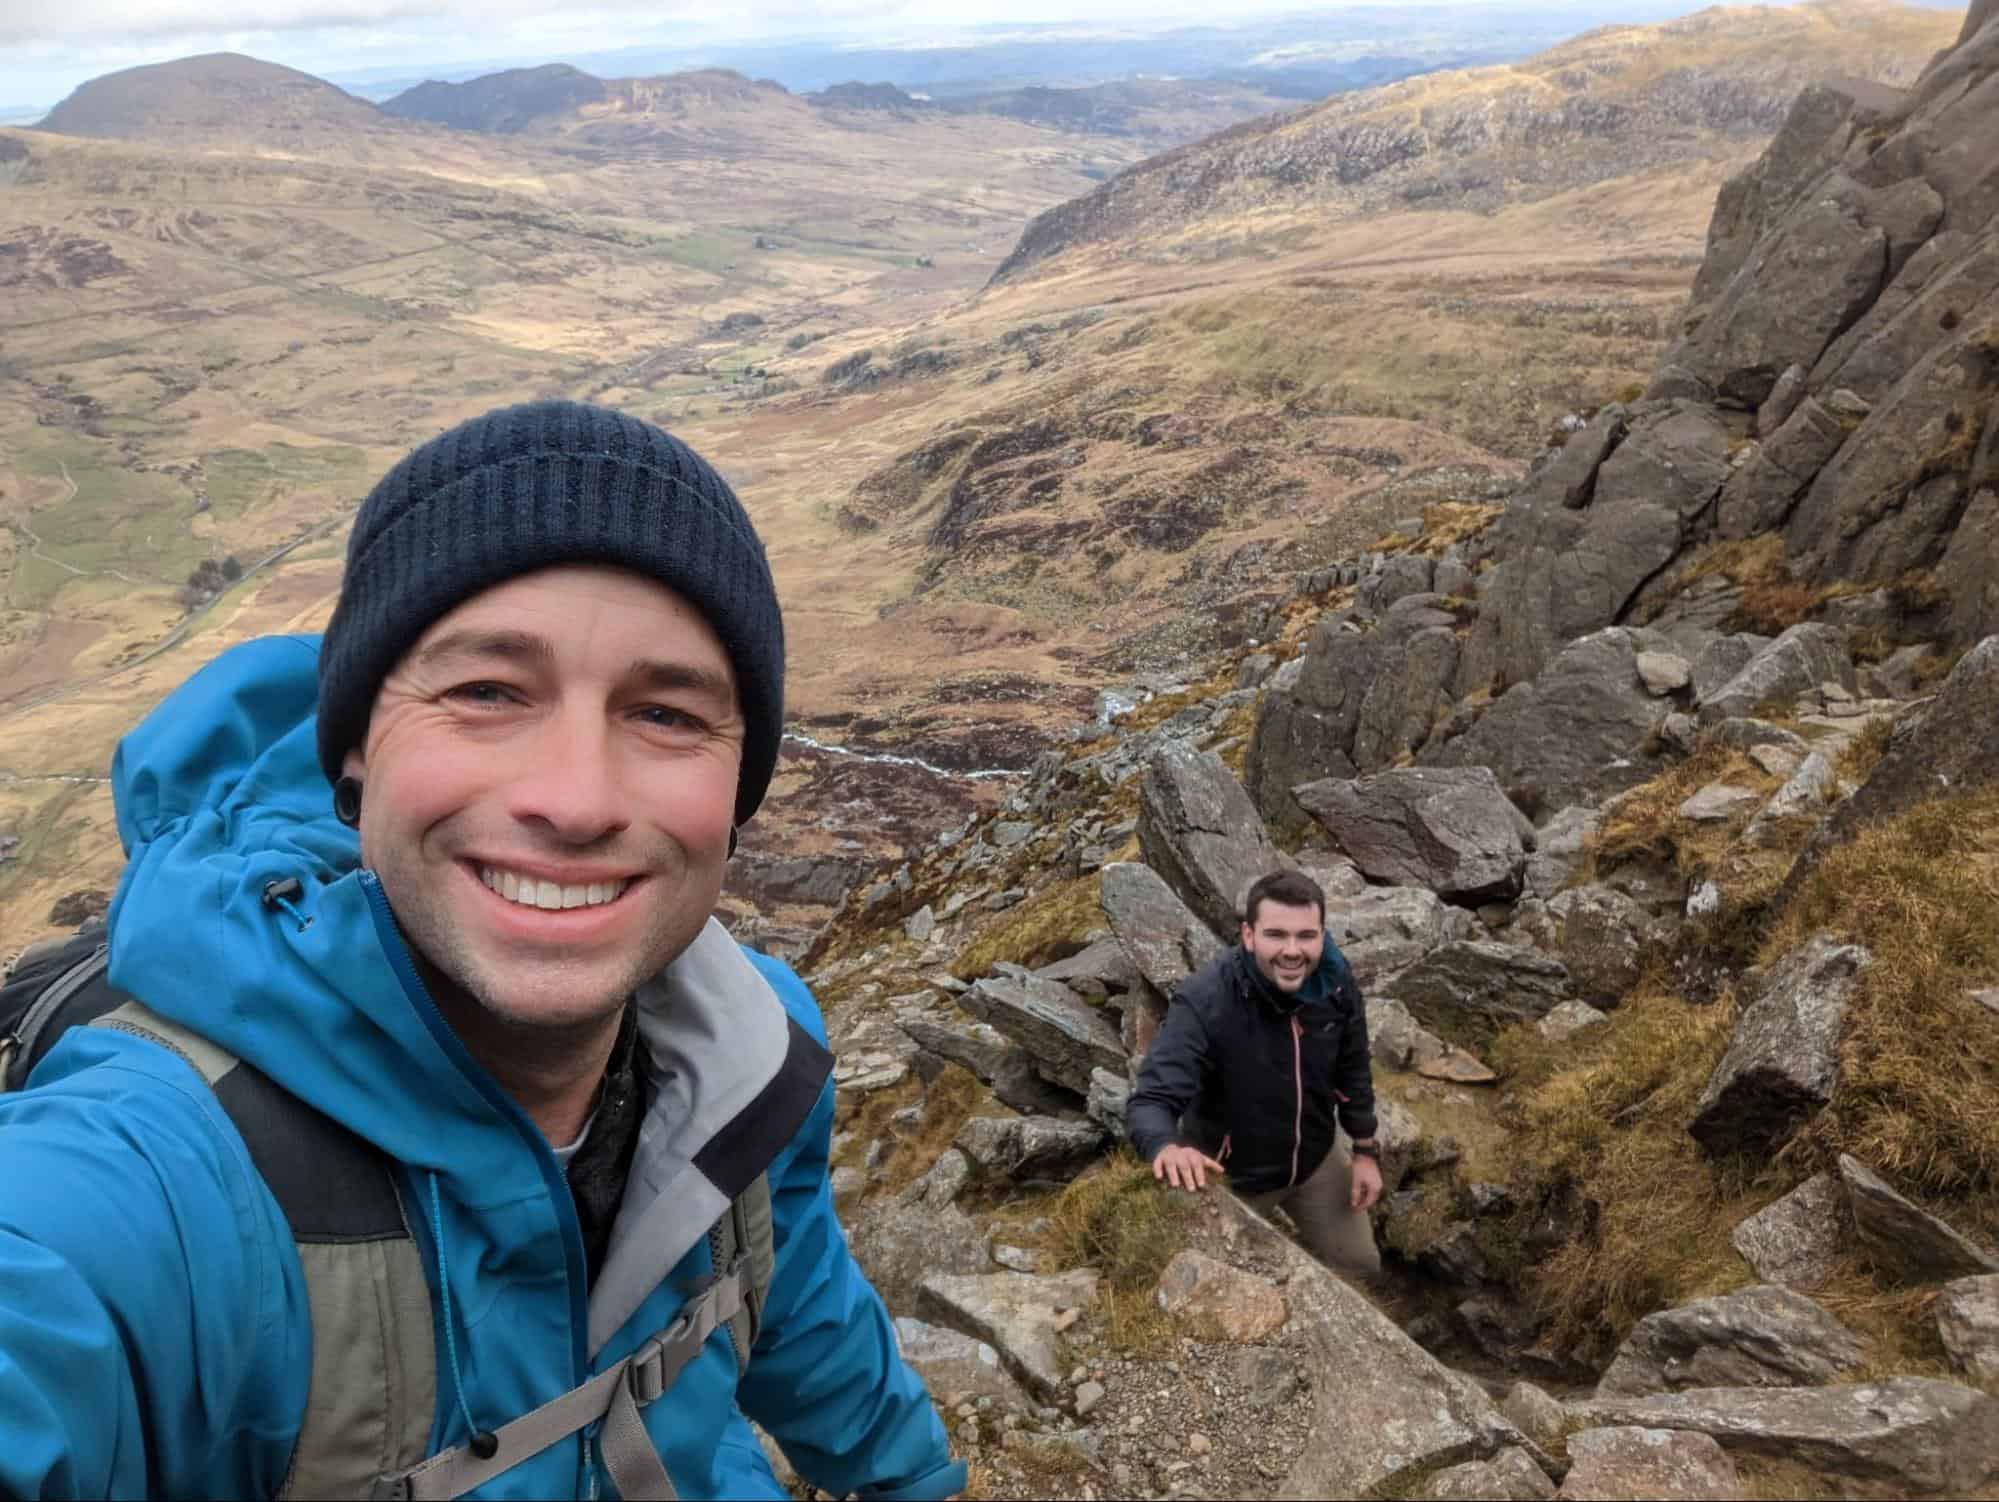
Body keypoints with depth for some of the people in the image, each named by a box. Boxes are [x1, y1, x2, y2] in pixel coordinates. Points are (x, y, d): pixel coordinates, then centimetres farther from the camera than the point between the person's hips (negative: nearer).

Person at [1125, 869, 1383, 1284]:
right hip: (1230, 1172, -4)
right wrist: (1167, 1148, -61)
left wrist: (1365, 1149, 2)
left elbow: (1352, 1067, -1)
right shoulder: (1203, 1003, -36)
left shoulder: (1336, 982, -19)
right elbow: (1149, 1102, -40)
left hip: (1316, 1155, 4)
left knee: (1359, 1267, 20)